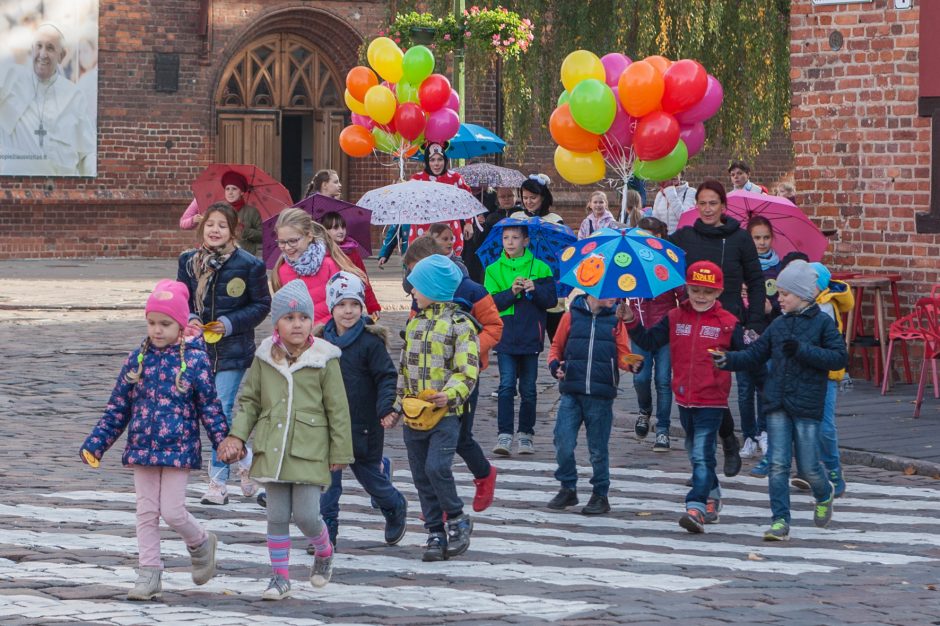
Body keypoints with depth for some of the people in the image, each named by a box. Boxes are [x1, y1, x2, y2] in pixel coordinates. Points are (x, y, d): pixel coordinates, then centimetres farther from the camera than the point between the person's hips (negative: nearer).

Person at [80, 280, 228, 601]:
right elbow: (118, 406, 9)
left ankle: (200, 543, 25)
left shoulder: (195, 360, -5)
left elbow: (210, 406, -1)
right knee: (146, 512, 5)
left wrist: (224, 441, -8)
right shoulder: (138, 359, 4)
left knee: (172, 511, -5)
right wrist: (96, 442, 6)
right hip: (142, 447, 4)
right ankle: (149, 574, 12)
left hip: (178, 449, -4)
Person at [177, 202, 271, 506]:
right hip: (198, 347, 5)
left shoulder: (248, 264, -7)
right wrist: (188, 319, -10)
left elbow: (261, 305, -2)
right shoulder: (189, 261, 4)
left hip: (232, 350, -4)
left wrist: (230, 324, -14)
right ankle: (245, 463, 31)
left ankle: (218, 483, 1)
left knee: (222, 413, -7)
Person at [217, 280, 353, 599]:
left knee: (306, 514, -6)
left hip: (309, 453, -3)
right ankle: (280, 577, 15)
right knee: (277, 516, 5)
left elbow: (338, 409, -1)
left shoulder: (324, 360, -5)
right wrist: (237, 435, -2)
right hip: (272, 450, 3)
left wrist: (340, 453, 0)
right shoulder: (265, 358, 4)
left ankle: (324, 552, 25)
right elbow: (249, 400, 11)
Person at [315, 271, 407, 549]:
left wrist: (386, 407, -25)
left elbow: (387, 377, -11)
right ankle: (327, 532, 5)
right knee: (328, 481, 0)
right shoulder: (323, 341, 6)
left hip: (363, 425, -4)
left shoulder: (371, 341, -10)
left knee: (370, 476, 10)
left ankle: (396, 508, 37)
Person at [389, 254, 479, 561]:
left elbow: (468, 371, -11)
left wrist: (450, 394, -27)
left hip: (445, 413, -7)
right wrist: (395, 408, 16)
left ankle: (457, 519, 0)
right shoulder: (414, 323, 16)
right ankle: (436, 533, 13)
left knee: (436, 467, -21)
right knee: (422, 477, 6)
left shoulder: (460, 324, -5)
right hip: (413, 414, 7)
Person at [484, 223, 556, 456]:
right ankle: (504, 435, -12)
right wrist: (511, 292, -17)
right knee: (507, 386, -11)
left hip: (530, 338, 1)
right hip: (506, 338, -1)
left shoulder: (539, 268, 5)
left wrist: (535, 289, -17)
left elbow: (552, 300, 1)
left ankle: (526, 434, 17)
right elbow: (490, 302, -2)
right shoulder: (494, 270, 6)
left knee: (528, 389, 7)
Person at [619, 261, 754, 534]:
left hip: (712, 401, -5)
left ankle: (696, 507, -17)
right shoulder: (675, 318, 5)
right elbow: (649, 341, 5)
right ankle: (713, 494, 40)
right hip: (684, 399, 5)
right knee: (695, 452, 20)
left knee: (702, 455, -13)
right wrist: (631, 322, -7)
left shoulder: (728, 324, -4)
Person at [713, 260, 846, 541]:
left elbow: (839, 357, -9)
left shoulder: (823, 323, -3)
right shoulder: (778, 325, 11)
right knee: (778, 465, -2)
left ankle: (824, 496, 33)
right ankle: (779, 521, 0)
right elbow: (756, 354, 13)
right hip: (777, 402, 4)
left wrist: (802, 350, -17)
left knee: (808, 466, 1)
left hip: (807, 404, -4)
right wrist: (728, 360, -4)